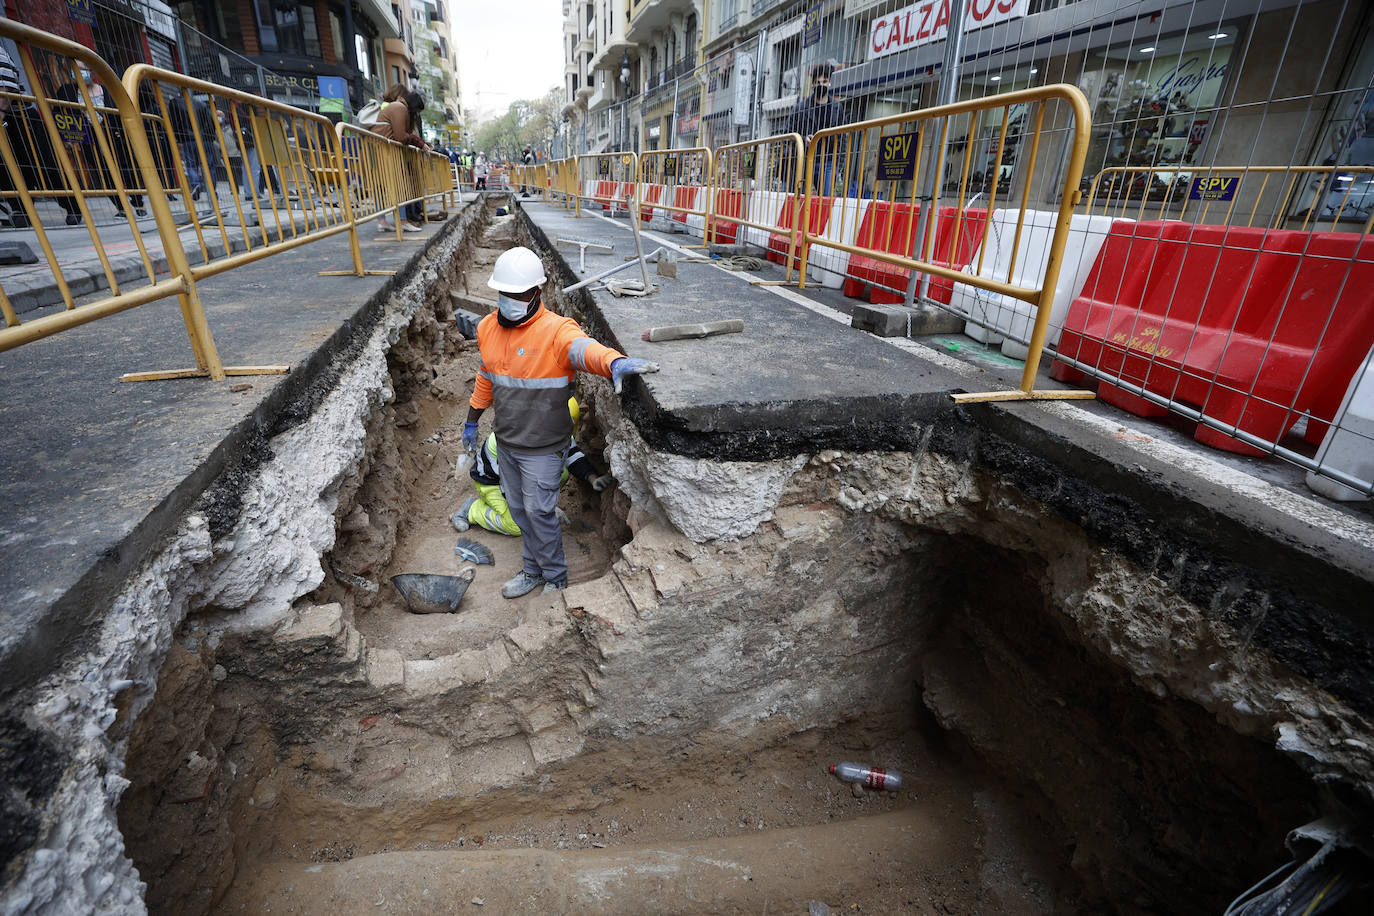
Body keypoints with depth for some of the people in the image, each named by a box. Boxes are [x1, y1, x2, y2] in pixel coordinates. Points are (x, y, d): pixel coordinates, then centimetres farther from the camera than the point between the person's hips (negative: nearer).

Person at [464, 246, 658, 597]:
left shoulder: (555, 330, -21)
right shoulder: (488, 328, 2)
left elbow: (583, 347, -44)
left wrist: (614, 361, -66)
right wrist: (472, 420, 22)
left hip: (542, 447, -7)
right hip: (505, 440, 7)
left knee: (539, 512, 3)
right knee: (519, 509, 19)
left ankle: (555, 578, 28)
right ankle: (533, 571, 41)